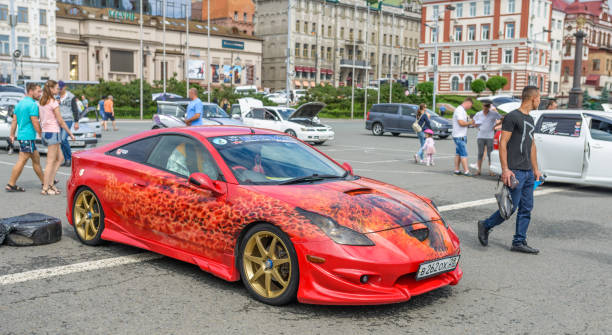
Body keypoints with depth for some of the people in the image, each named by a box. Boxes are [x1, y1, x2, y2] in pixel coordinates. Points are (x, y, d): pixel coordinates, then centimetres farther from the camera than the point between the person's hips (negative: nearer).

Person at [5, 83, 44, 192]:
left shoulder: (19, 104, 15)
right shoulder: (32, 104, -14)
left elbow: (14, 121, 15)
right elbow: (35, 123, -17)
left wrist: (12, 135, 17)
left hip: (22, 135, 10)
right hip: (28, 137, -10)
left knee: (36, 159, 15)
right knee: (22, 161, -5)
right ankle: (11, 185, -1)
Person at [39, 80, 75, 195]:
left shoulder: (42, 102, 12)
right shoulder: (53, 102, -13)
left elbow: (41, 120, 16)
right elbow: (60, 121, -12)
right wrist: (70, 133, -5)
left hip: (45, 132, 9)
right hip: (53, 132, -9)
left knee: (60, 158, 16)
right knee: (51, 162, -3)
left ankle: (50, 183, 14)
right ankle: (45, 188, 1)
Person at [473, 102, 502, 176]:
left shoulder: (494, 114, -2)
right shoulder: (478, 114, 6)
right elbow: (473, 122, 20)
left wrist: (495, 125, -2)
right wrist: (478, 127, 6)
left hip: (490, 137, -2)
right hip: (480, 137, 2)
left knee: (490, 154, -1)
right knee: (480, 154, 4)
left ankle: (491, 170, 5)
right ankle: (478, 170, 8)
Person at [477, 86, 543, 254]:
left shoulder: (530, 119, 19)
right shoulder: (512, 117, -8)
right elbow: (502, 143, -13)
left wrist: (535, 169, 20)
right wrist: (505, 169, -18)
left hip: (528, 172, 9)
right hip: (515, 171, -9)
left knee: (526, 209, 6)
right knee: (511, 207, -6)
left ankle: (519, 242, 12)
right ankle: (485, 226, 13)